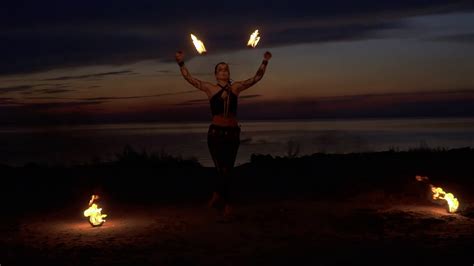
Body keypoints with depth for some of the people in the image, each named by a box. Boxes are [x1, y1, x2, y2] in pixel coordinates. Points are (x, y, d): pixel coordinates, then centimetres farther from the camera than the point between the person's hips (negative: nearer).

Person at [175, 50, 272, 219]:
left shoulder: (236, 87, 8)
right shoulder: (210, 88, 1)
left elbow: (256, 78, 10)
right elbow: (189, 78, -1)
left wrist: (264, 62, 5)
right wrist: (181, 63, -8)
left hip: (233, 133, 3)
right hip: (216, 133, -3)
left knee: (227, 170, 10)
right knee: (223, 170, -8)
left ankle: (217, 199, 29)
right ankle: (225, 204, 7)